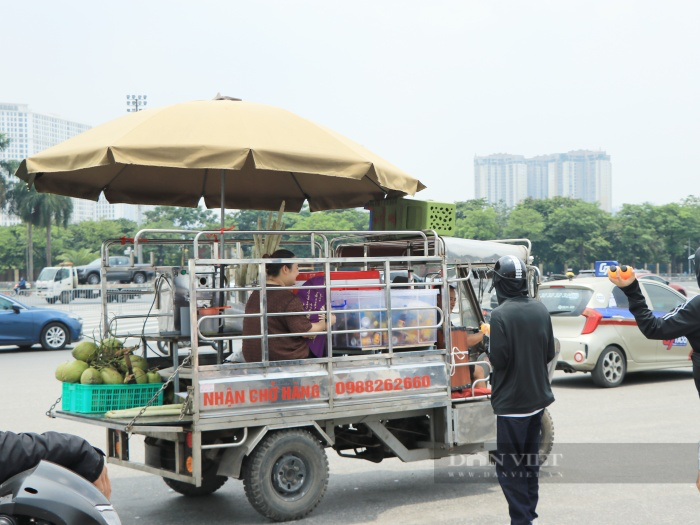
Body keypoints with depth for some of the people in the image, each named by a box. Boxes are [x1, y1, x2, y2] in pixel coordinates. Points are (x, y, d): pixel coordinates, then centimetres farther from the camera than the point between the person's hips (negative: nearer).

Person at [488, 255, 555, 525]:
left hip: (511, 402, -7)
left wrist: (485, 349, -2)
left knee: (508, 466, 1)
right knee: (530, 462, 19)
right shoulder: (540, 310, 3)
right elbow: (550, 352, 8)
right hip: (537, 397, 7)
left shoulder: (500, 314, -20)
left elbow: (498, 359, -21)